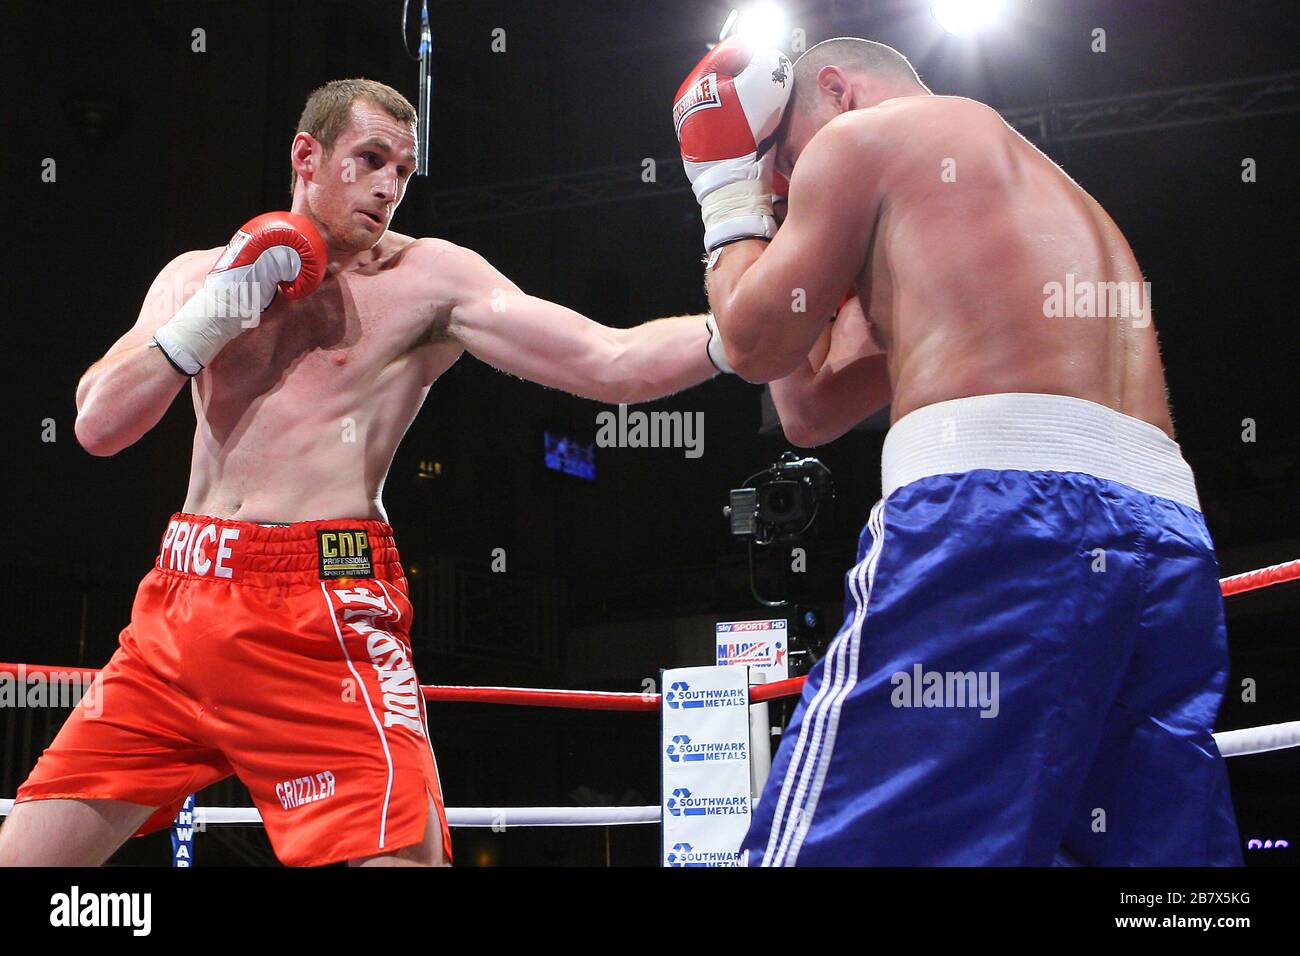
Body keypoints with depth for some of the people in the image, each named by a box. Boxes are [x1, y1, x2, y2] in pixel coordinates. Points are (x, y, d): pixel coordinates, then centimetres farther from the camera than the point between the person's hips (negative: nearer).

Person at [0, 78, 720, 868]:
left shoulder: (429, 279, 1)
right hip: (181, 601, 4)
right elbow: (98, 427, 6)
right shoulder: (200, 274, 14)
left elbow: (613, 364, -8)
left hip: (321, 620, -4)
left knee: (398, 851, -18)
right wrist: (216, 309, -2)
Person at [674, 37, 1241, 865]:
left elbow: (757, 344, 12)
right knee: (1159, 849, 4)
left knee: (832, 840, -11)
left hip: (997, 505, -9)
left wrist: (732, 205, 28)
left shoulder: (864, 131, 13)